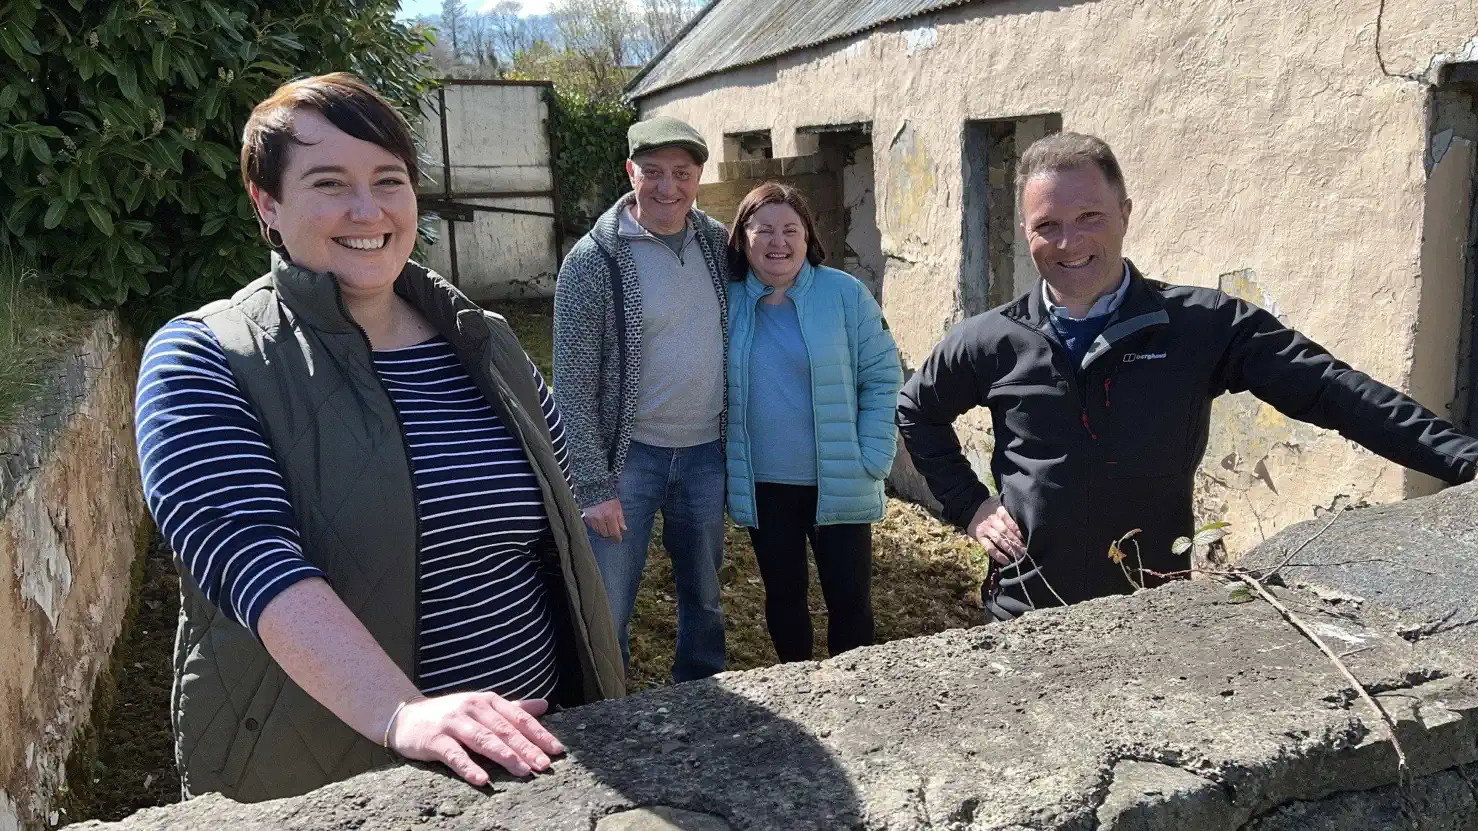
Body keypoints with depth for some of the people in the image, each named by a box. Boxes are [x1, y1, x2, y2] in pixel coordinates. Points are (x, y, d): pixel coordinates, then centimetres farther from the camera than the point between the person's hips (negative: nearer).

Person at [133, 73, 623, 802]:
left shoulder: (486, 343, 3)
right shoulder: (203, 362, -11)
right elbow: (257, 563, -24)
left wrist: (595, 700, 11)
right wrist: (401, 712, -37)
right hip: (318, 784, -4)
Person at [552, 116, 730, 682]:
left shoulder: (717, 242, 2)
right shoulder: (593, 259, -12)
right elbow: (573, 385, -11)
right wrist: (594, 485, -14)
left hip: (705, 453, 5)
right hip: (626, 456, -4)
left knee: (704, 597, 18)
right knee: (606, 609, 2)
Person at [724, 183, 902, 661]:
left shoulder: (846, 294, -7)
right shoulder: (726, 302, 0)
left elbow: (882, 377, -4)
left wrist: (873, 459, -11)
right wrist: (724, 469, 4)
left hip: (840, 484, -2)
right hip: (762, 486, 3)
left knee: (850, 598, 6)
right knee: (783, 594, 16)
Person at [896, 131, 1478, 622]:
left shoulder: (1204, 327, -7)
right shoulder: (992, 344, -4)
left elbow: (1331, 390, -10)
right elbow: (917, 412, 11)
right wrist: (969, 504, 3)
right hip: (1027, 616, 0)